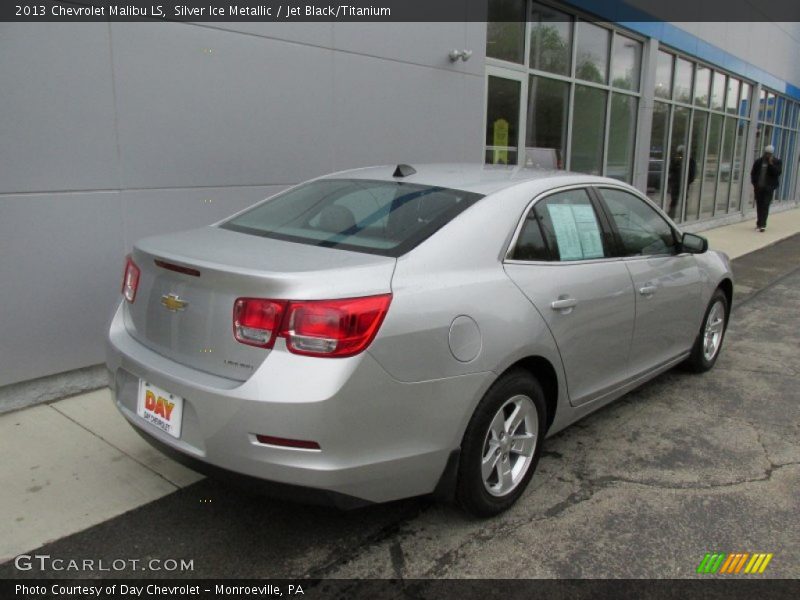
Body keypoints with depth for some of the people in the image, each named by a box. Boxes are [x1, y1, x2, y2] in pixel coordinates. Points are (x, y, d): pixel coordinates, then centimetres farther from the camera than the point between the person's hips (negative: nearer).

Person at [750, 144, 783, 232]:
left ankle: (762, 225, -12)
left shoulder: (777, 161, 1)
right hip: (758, 187, 3)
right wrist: (754, 183, 3)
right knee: (759, 206, 9)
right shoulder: (759, 161, 8)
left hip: (769, 188, -3)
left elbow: (778, 172, -11)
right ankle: (759, 223, 20)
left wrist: (771, 164, -18)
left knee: (765, 206, -9)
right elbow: (753, 172, 12)